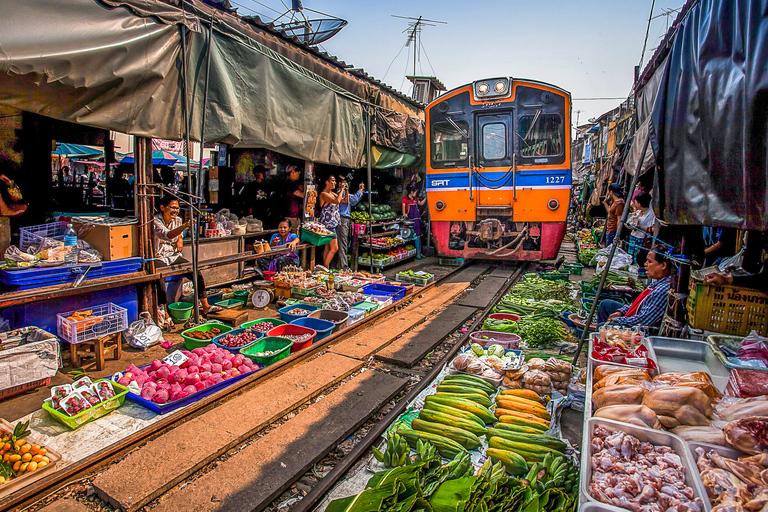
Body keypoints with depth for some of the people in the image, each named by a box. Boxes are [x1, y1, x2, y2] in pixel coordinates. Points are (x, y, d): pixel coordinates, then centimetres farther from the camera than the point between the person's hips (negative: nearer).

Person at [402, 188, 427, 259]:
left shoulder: (415, 199, 19)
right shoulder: (405, 199, -1)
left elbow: (421, 203, 33)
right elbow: (403, 206, -11)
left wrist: (426, 197, 29)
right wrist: (404, 214, -28)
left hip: (418, 218, 7)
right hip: (411, 220, -7)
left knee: (419, 235, 8)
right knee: (417, 236, -11)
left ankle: (419, 252, 15)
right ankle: (417, 253, -6)